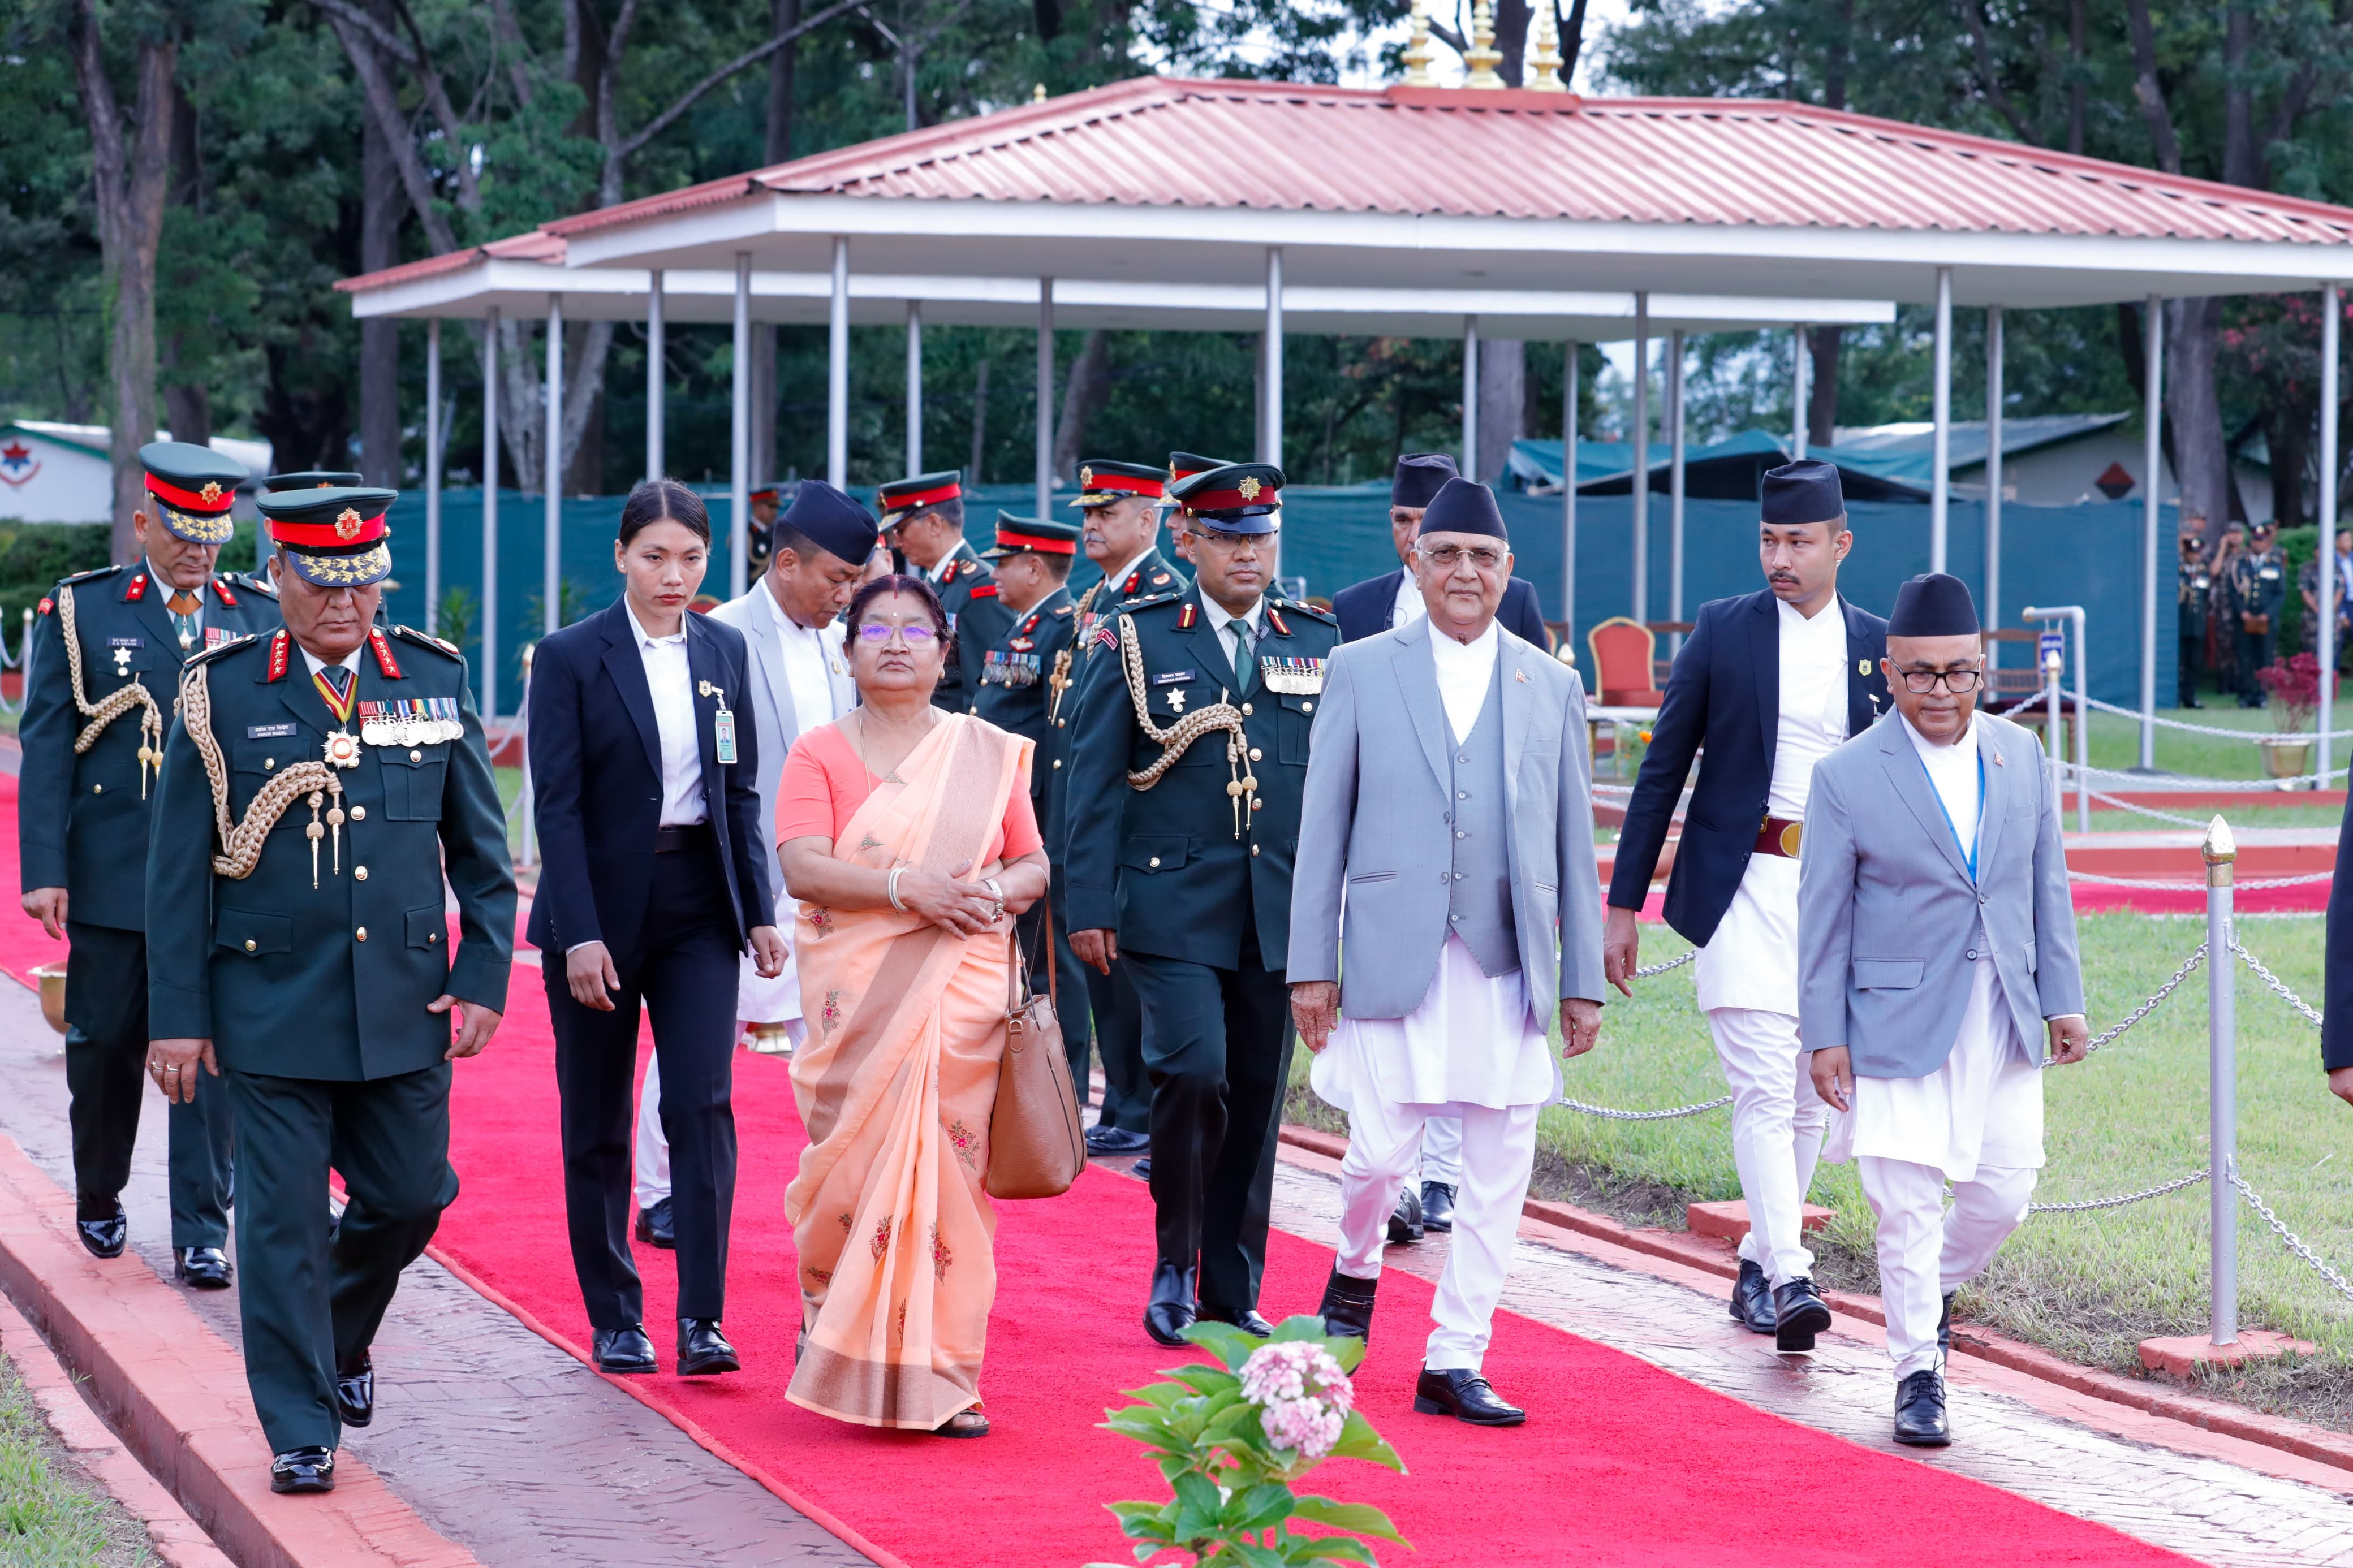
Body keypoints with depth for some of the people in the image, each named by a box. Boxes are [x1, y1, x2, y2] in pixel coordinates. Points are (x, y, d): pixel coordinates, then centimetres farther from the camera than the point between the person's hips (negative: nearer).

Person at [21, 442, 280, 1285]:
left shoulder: (261, 618, 7)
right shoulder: (81, 612, 2)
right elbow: (45, 747, 0)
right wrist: (43, 870, -7)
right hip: (110, 875, 0)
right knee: (104, 1047, 8)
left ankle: (201, 1232, 2)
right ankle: (99, 1197, 30)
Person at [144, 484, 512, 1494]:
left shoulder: (434, 680, 5)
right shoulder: (221, 693, -3)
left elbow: (481, 849, 11)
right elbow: (178, 871, -1)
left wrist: (483, 976, 2)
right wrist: (178, 1017, -5)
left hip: (406, 1003, 3)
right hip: (269, 1005, -3)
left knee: (410, 1198, 9)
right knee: (284, 1220, -1)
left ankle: (342, 1338, 39)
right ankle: (300, 1430, 9)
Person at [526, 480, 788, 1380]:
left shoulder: (724, 651, 7)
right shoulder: (571, 656, -6)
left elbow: (741, 792, 11)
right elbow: (557, 803, -10)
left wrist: (758, 910, 4)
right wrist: (580, 934, -16)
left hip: (699, 906, 2)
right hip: (601, 903, -2)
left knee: (703, 1104, -9)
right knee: (597, 1125, 6)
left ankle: (701, 1321, -10)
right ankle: (614, 1320, 17)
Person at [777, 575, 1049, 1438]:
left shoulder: (990, 752, 12)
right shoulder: (820, 753, 5)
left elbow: (1033, 864, 13)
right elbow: (801, 869, -8)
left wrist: (991, 894, -10)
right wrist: (904, 889, -20)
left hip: (963, 997, 1)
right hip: (859, 1001, -1)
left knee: (948, 1173, -2)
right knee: (855, 1166, -4)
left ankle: (940, 1377, 3)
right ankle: (833, 1332, 22)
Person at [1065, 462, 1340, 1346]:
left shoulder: (1317, 644, 10)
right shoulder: (1139, 638, 1)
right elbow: (1094, 781, 0)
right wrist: (1089, 906, -6)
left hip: (1279, 917, 3)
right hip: (1174, 908, -3)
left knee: (1257, 1098, 6)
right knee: (1193, 1072, -18)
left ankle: (1232, 1294, 16)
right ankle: (1174, 1265, 1)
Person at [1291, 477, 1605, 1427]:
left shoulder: (1551, 686, 11)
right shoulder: (1362, 672, 6)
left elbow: (1573, 842, 11)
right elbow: (1322, 826, 5)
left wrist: (1583, 980, 7)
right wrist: (1311, 964, -1)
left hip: (1510, 965, 2)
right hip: (1396, 953, -2)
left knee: (1500, 1172, 0)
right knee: (1382, 1151, -5)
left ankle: (1453, 1364, 8)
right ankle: (1356, 1271, 27)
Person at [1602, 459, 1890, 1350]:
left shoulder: (1879, 647, 7)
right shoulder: (1724, 631, 2)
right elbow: (1664, 769, 5)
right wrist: (1623, 903, 2)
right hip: (1745, 885, -3)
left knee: (1809, 1098, 8)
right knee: (1763, 1087, -14)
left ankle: (1757, 1262, 23)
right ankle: (1789, 1278, -21)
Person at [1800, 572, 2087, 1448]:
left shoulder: (2021, 756, 5)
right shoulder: (1848, 776, -6)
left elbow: (2047, 885, 11)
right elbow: (1824, 916, -4)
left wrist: (2063, 999, 7)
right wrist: (1824, 1037, -6)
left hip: (2003, 1018, 4)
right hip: (1899, 1020, -4)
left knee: (2003, 1192, 6)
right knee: (1907, 1206, -3)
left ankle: (1936, 1289, 35)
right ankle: (1918, 1375, 9)